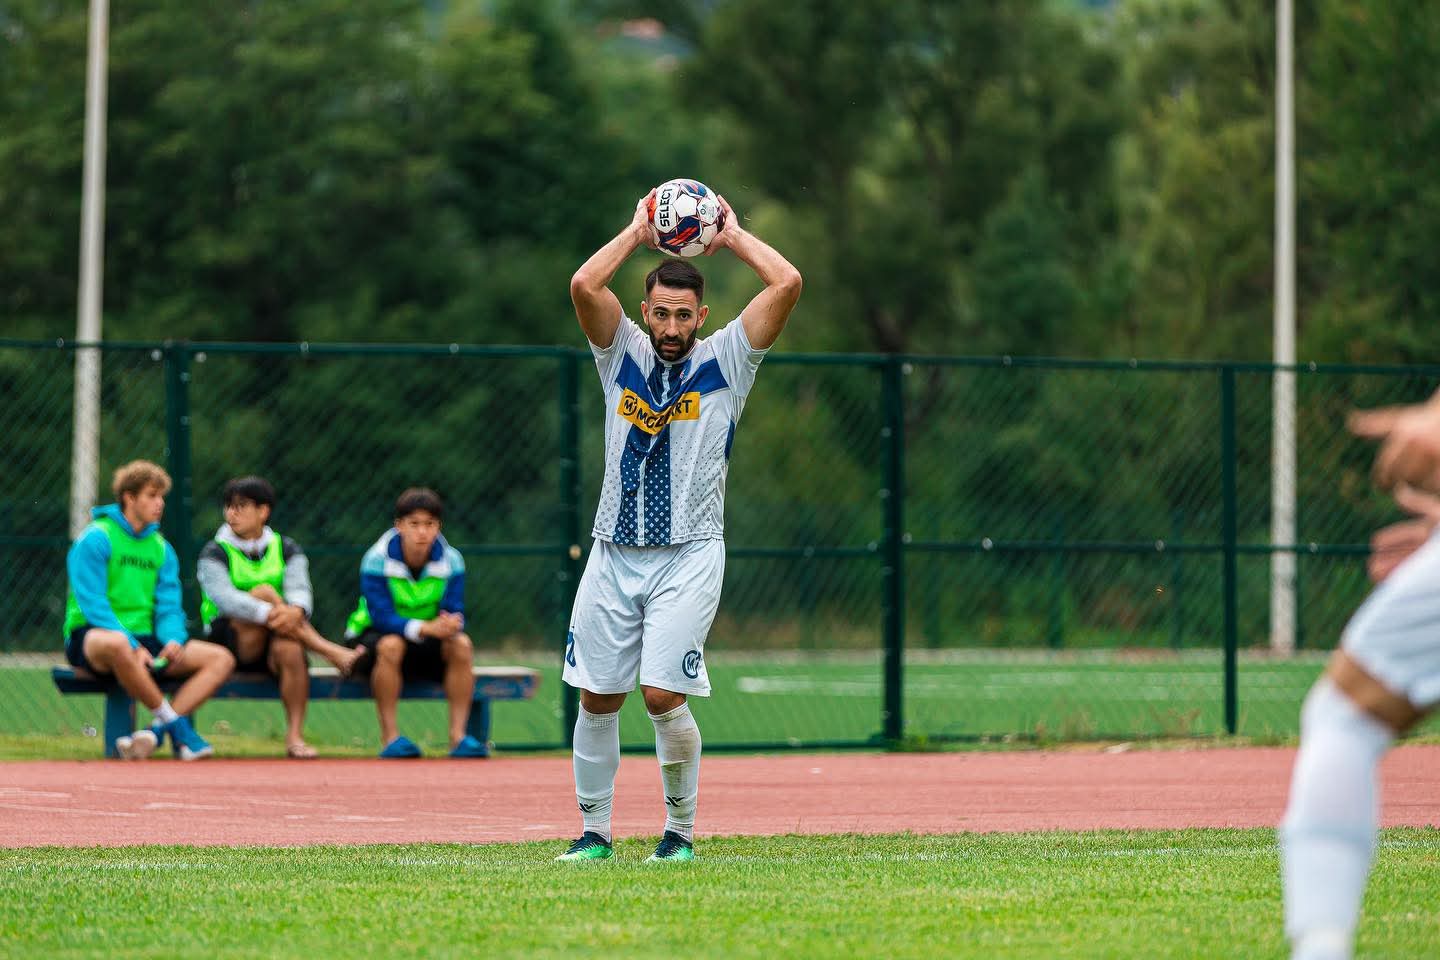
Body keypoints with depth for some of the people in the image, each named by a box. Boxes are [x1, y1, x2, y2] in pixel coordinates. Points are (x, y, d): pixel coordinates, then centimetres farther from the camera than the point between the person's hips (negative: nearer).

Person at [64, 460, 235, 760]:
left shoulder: (161, 549, 15)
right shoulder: (96, 539, -6)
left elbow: (169, 607, 10)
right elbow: (93, 605, -14)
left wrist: (174, 639, -14)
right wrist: (133, 646, -25)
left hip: (144, 638, 7)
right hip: (92, 637, -7)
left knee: (221, 658, -11)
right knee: (116, 644, -44)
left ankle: (155, 733, -25)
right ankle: (176, 724, -28)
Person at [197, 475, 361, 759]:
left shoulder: (286, 549, 11)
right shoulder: (214, 554, 1)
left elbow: (300, 589, -8)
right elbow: (225, 598, -19)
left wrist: (295, 611, -34)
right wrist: (269, 613, -37)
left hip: (268, 650, 2)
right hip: (228, 639, -2)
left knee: (289, 648, -35)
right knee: (263, 592, -27)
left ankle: (295, 736, -29)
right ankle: (331, 652, -29)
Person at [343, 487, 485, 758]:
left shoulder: (450, 561, -9)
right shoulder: (377, 560, -19)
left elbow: (454, 613, -14)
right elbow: (382, 617, -28)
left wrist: (451, 625, -41)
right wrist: (426, 628, -42)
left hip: (427, 644, 3)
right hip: (372, 635, -3)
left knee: (461, 644, -26)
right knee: (391, 645, -37)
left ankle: (458, 735, -23)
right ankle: (390, 738, -31)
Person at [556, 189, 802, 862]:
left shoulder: (726, 359, 4)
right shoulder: (623, 354, 10)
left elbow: (787, 283, -7)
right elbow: (585, 285, -6)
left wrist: (732, 236, 6)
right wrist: (637, 232, 3)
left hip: (689, 555, -3)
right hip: (614, 554, 3)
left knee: (663, 694, -14)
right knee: (596, 698, 3)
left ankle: (681, 830, 2)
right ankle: (594, 831, 15)